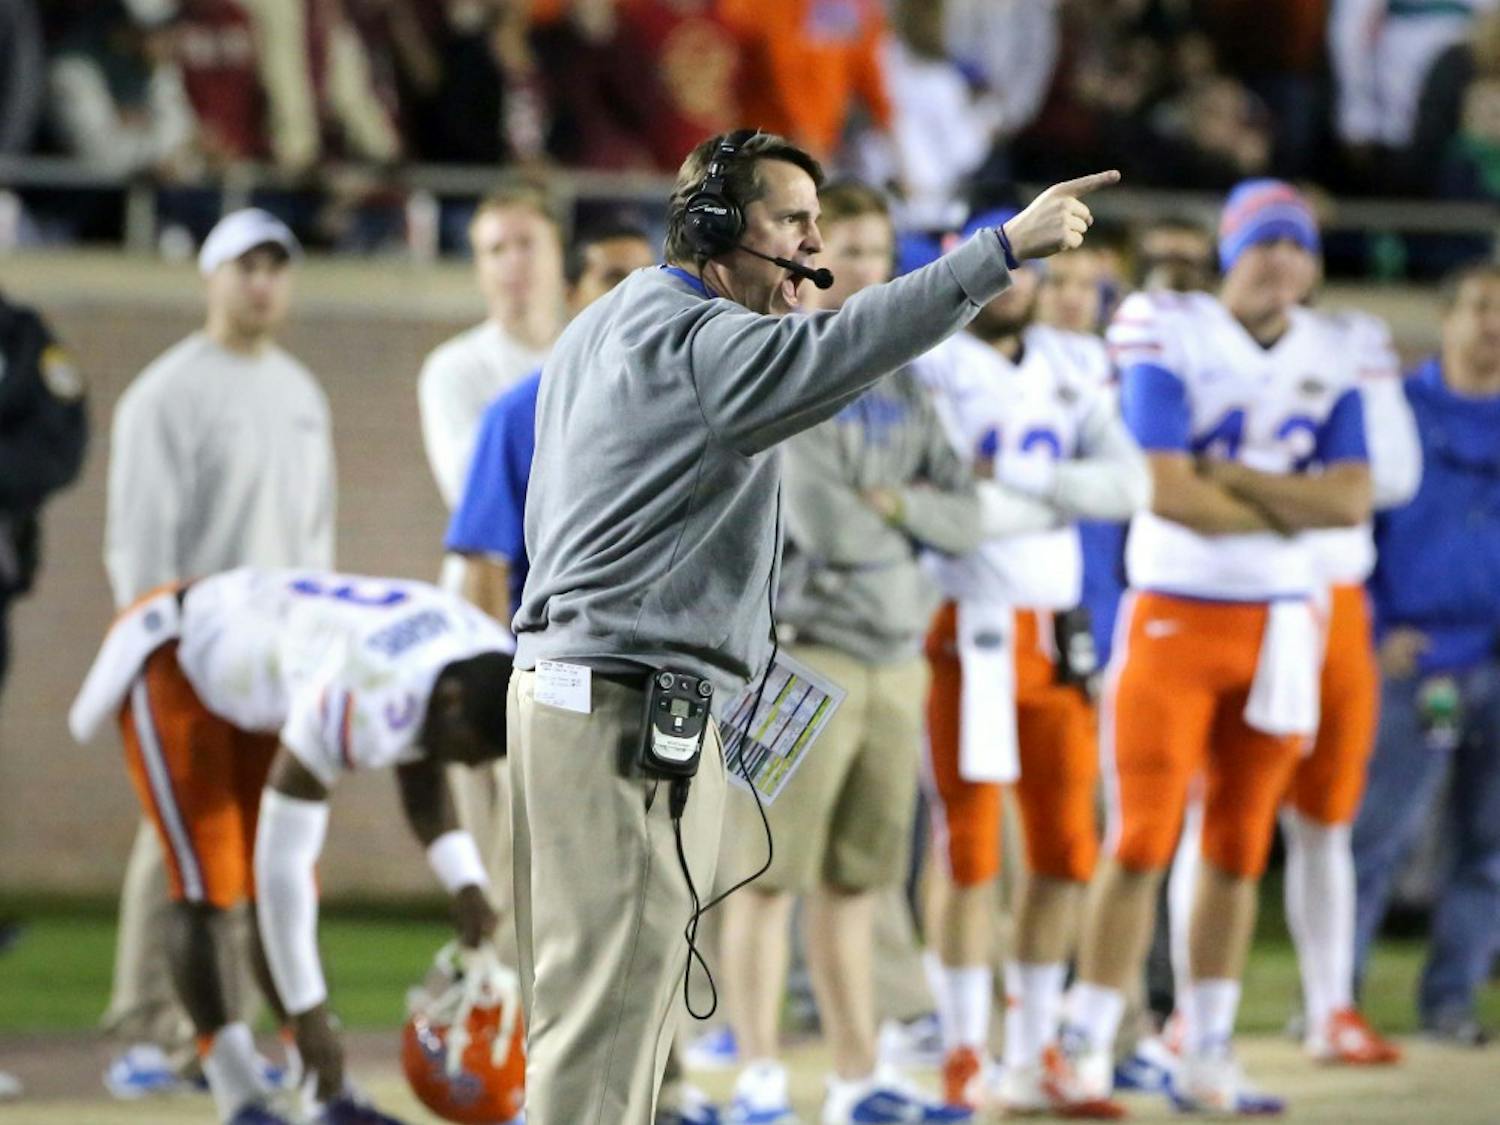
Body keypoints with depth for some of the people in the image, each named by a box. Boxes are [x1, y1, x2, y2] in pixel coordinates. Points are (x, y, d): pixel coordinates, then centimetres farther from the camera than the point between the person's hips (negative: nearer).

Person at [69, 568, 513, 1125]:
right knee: (206, 886, -13)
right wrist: (308, 1013, -31)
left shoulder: (488, 663, -17)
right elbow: (283, 863, -37)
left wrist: (465, 884, -12)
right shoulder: (359, 704, -43)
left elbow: (423, 781, 3)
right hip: (176, 664, -8)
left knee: (285, 895, 4)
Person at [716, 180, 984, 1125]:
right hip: (804, 650, -7)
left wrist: (893, 504, -8)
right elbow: (822, 523, -17)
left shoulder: (901, 382, 16)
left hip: (895, 657, 7)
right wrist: (896, 532, 3)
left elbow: (965, 518, 11)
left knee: (855, 882, 10)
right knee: (771, 873, -5)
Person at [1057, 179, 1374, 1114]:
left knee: (1240, 850, 8)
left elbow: (1353, 500, -6)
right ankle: (1086, 1047, -3)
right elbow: (1168, 492, -20)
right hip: (1175, 616, -5)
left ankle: (1209, 1057, 13)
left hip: (1281, 627, 5)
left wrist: (1232, 479, -14)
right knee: (1143, 843, -9)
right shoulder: (1173, 340, -10)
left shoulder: (1331, 360, 6)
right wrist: (1292, 507, -8)